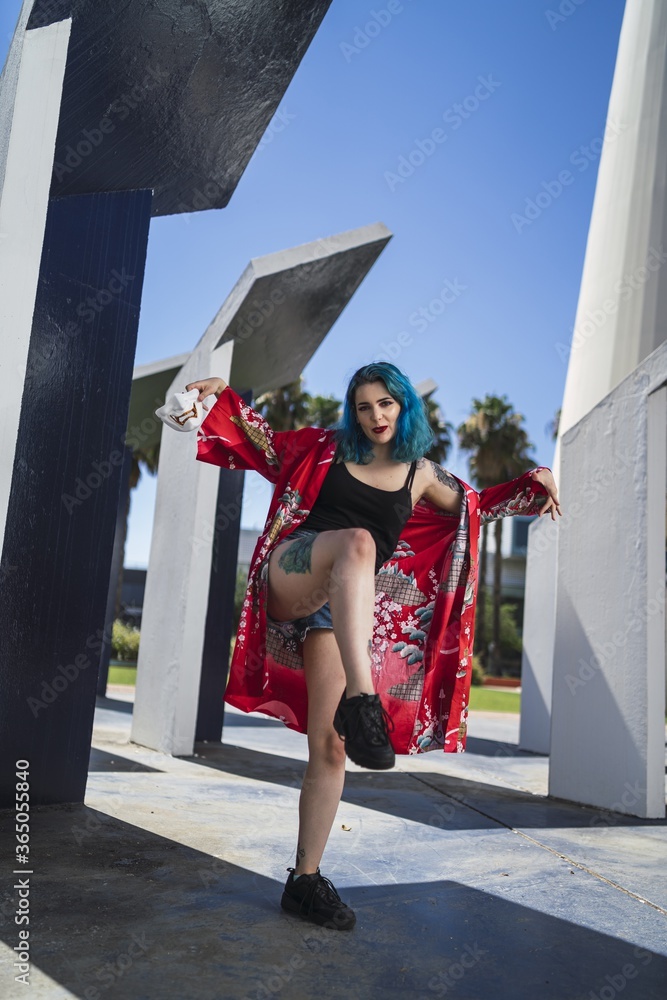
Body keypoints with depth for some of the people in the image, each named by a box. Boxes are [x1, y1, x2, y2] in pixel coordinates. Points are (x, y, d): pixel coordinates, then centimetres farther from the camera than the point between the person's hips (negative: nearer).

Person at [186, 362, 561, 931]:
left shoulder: (421, 475, 15)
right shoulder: (328, 449, 11)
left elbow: (476, 506, 27)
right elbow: (268, 448, 23)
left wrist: (533, 483, 14)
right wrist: (226, 397, 14)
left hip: (344, 610, 3)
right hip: (290, 577, -2)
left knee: (329, 746, -5)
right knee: (358, 540, -39)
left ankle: (306, 878, 9)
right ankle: (361, 700, -57)